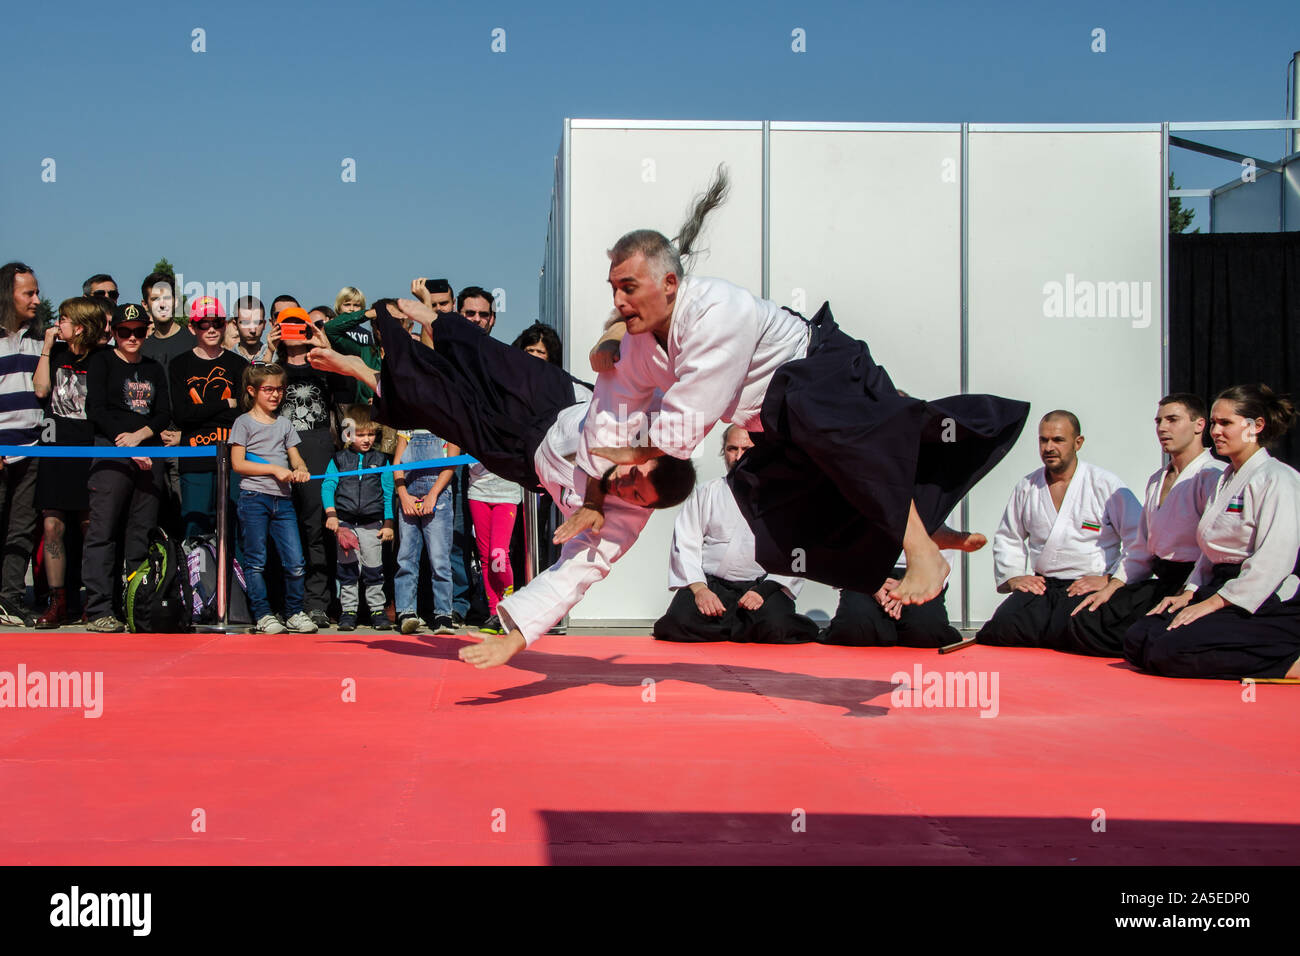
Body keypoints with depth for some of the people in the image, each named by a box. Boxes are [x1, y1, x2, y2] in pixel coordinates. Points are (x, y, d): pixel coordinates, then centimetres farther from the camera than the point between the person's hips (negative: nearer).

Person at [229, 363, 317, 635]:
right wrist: (274, 469, -12)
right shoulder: (244, 422, 2)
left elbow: (295, 458, 18)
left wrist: (301, 470, -6)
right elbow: (238, 464, -5)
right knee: (256, 561, -1)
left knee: (295, 561, -2)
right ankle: (263, 615, 5)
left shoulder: (284, 423, 17)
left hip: (282, 499, 4)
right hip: (254, 497, -4)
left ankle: (294, 613, 9)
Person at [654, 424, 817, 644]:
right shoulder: (704, 494, 15)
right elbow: (685, 545, 5)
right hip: (711, 583, 1)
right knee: (680, 622, -29)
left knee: (776, 627, -33)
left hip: (765, 585, -1)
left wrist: (764, 590, -15)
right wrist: (699, 588, -13)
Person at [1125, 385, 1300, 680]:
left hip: (1268, 605, -9)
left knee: (1169, 650, -28)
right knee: (1137, 641, -11)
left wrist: (1213, 603, -19)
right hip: (1220, 592, 9)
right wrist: (1189, 594, 6)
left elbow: (1273, 561, -18)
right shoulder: (1224, 481, 22)